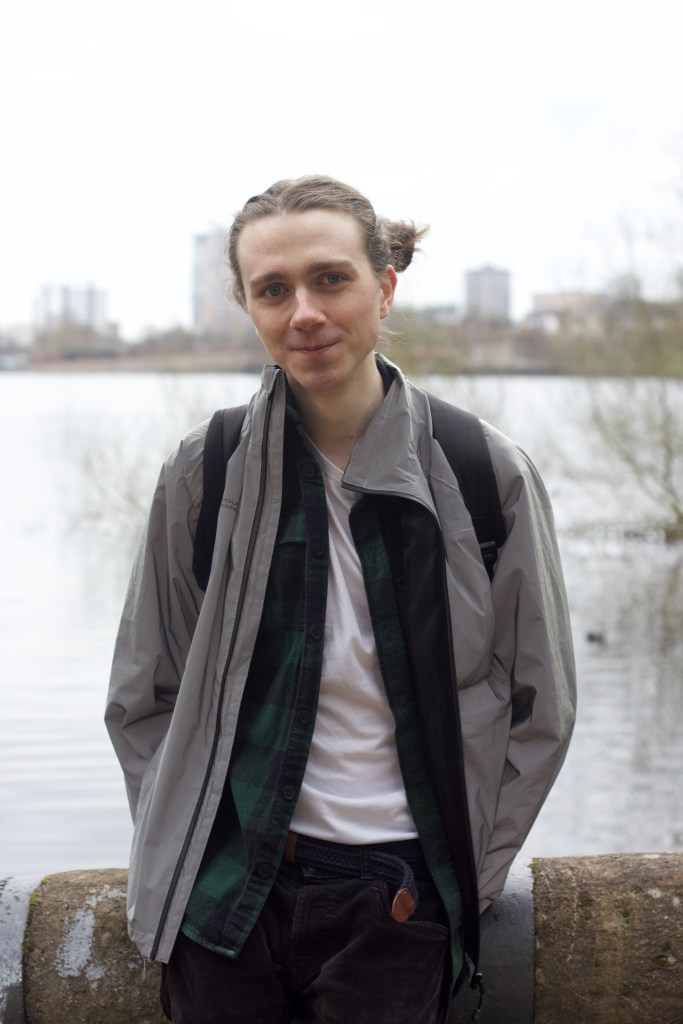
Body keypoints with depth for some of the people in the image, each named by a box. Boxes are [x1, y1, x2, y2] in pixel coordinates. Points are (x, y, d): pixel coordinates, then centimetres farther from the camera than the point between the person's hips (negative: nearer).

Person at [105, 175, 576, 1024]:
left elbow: (539, 706, 4)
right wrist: (180, 849, 1)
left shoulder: (487, 476, -5)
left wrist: (464, 876, 1)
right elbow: (142, 696, 8)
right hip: (226, 889, 1)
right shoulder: (206, 473, -2)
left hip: (396, 901, -1)